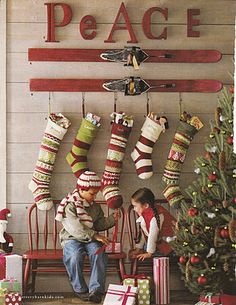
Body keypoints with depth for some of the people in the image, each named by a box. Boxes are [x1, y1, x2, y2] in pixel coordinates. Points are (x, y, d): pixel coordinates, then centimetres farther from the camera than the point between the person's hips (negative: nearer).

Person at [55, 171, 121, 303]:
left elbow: (100, 224, 21)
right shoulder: (70, 205, -8)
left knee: (98, 253, -28)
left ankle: (96, 289, -29)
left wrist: (112, 219, 4)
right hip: (72, 238, -4)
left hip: (91, 239, 4)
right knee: (75, 256, -35)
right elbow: (75, 228, -20)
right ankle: (81, 290, -19)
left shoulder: (95, 207, 14)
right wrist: (95, 235, -25)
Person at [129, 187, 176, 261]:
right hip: (159, 240, 10)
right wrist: (138, 248, 8)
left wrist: (149, 253, -23)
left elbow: (153, 235, -26)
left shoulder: (156, 216, -27)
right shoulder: (145, 214, 3)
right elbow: (143, 233, 10)